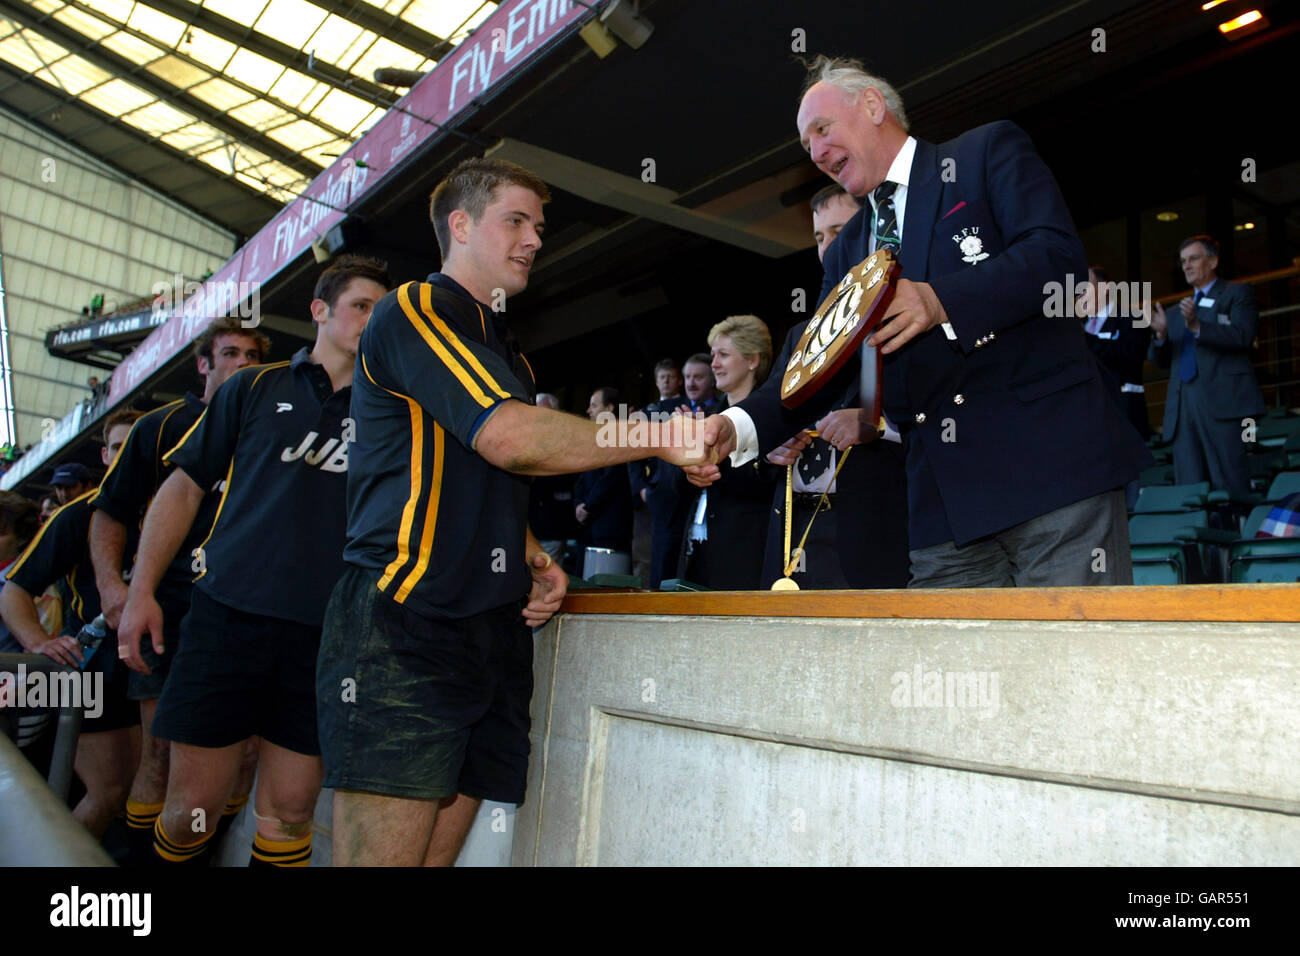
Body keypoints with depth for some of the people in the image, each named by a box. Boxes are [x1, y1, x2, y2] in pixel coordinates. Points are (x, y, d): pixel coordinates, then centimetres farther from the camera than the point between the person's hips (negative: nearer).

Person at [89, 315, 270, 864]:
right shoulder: (161, 427, 11)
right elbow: (110, 513, 9)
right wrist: (111, 583, -7)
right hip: (170, 608, -2)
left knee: (246, 750, 1)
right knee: (162, 751, -2)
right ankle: (142, 860, 12)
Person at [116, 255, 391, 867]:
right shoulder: (255, 389, 11)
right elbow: (184, 487, 11)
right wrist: (141, 591, 3)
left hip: (326, 631, 1)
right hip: (227, 612, -1)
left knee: (288, 812, 6)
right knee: (192, 805, 3)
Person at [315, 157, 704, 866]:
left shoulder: (506, 353, 25)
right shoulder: (417, 310, -2)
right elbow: (507, 435, -18)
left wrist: (533, 561, 11)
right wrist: (662, 437, -12)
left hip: (494, 635, 8)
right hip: (402, 627, -8)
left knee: (440, 849, 7)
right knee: (384, 853, -8)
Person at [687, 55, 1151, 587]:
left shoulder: (990, 152, 8)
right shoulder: (847, 251, 22)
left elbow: (1058, 254, -8)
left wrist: (941, 302, -23)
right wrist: (737, 428, -4)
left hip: (1054, 461, -4)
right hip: (944, 503, 5)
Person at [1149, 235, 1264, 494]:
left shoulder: (1237, 293, 12)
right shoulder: (1176, 312, 26)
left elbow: (1243, 336, -5)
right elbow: (1161, 360, 19)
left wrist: (1198, 326, -18)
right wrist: (1160, 335, -1)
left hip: (1223, 401, -5)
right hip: (1183, 407, 5)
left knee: (1230, 486, -10)